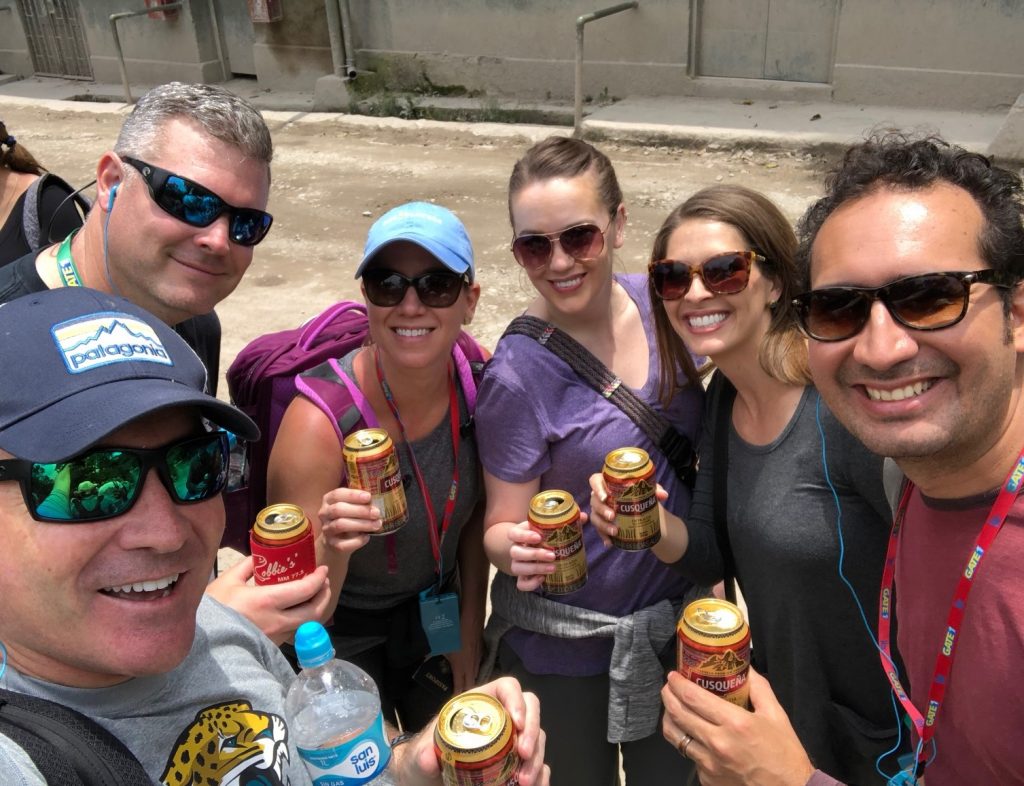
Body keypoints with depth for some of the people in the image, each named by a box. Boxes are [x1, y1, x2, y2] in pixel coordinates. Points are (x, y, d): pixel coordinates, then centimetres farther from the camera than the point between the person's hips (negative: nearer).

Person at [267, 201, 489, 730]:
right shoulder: (319, 422, -32)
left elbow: (474, 511, 0)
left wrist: (470, 628, 4)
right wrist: (333, 551, -46)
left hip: (434, 609, 5)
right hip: (341, 630, -4)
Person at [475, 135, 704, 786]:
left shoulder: (655, 303, -9)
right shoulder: (518, 376, -23)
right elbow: (501, 527, -13)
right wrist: (519, 550, -35)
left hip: (675, 618, 5)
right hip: (564, 645, -4)